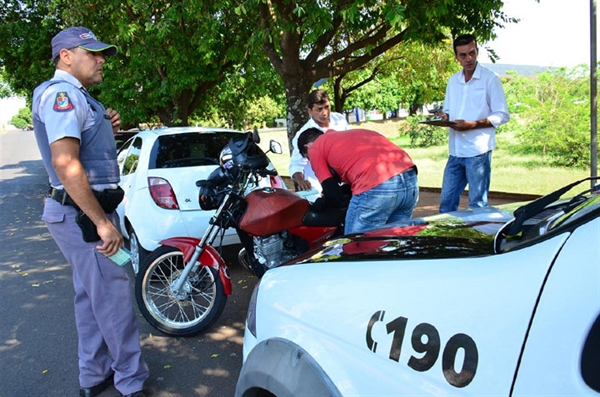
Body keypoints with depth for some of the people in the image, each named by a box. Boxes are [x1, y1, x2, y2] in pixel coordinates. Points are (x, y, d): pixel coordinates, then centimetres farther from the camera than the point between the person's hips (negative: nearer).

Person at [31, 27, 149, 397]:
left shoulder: (76, 96, 18)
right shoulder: (62, 94, -14)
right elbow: (65, 163, -26)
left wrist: (107, 128, 7)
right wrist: (103, 223, -27)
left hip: (86, 211, 11)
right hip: (84, 214, -11)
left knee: (91, 296, 17)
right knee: (115, 298, -2)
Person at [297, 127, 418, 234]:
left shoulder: (315, 149, 16)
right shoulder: (350, 134, 37)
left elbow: (333, 195, 10)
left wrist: (320, 203, 31)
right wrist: (342, 191, 44)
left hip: (377, 188, -8)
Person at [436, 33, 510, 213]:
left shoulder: (490, 79, -5)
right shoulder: (453, 80, 12)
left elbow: (502, 115, -6)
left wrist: (471, 125, -18)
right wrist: (444, 116, -4)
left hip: (478, 151, -5)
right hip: (455, 150, 6)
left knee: (477, 204, 2)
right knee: (446, 201, 9)